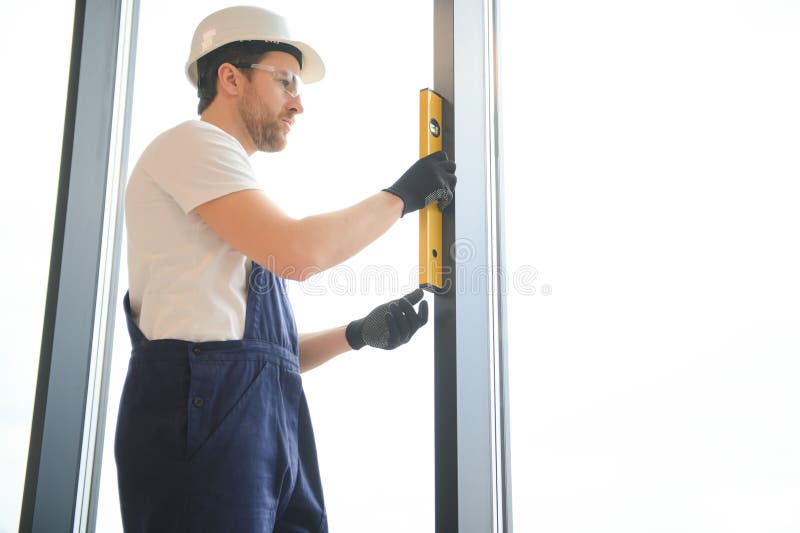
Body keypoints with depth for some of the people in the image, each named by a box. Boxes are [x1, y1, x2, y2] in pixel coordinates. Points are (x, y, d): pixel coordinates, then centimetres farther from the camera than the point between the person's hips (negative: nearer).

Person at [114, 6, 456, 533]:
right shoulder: (190, 142, 0)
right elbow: (298, 252, -16)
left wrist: (359, 333, 9)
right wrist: (401, 196, -2)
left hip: (272, 428, 9)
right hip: (202, 414, -9)